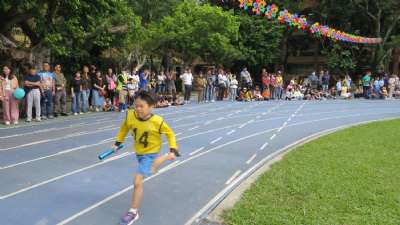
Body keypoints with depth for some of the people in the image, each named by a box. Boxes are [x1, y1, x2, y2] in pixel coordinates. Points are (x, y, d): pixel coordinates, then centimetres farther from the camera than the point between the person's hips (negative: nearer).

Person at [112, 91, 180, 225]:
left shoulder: (157, 121, -26)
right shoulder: (130, 116, -17)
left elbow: (170, 134, -9)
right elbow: (124, 127, 6)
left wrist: (173, 150, -17)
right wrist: (118, 142, 9)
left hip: (150, 154, -6)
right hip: (139, 153, 6)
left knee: (137, 181, -15)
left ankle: (133, 212, 1)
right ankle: (163, 159, 60)